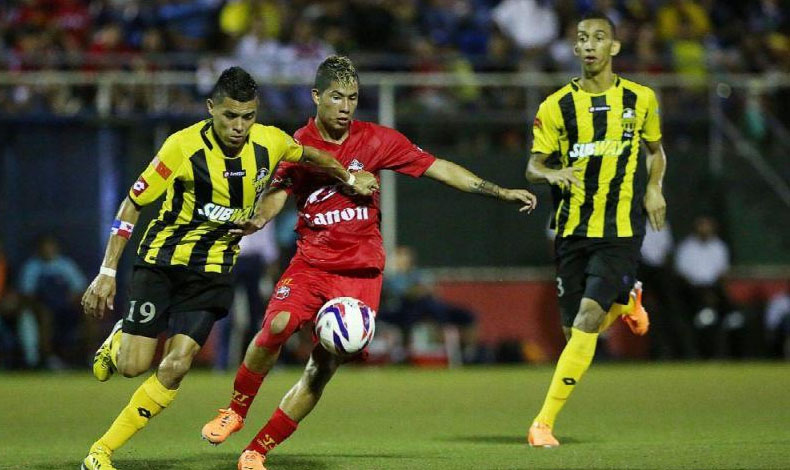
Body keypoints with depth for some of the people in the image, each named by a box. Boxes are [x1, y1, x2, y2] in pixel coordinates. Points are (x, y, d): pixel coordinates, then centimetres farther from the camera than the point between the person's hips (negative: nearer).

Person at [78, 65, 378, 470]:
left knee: (174, 367, -12)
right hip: (162, 260, -3)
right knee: (134, 365, -10)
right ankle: (119, 341, 28)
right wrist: (107, 273, -14)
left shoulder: (270, 143, -10)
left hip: (213, 271, 3)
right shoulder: (183, 147, -20)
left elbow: (309, 155, 15)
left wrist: (349, 179, 27)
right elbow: (132, 204, -12)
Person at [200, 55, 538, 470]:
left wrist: (504, 193, -4)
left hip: (360, 272, 0)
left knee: (323, 369, -6)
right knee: (278, 325, -28)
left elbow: (439, 168, 0)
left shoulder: (376, 140, -2)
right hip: (311, 262, 0)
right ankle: (236, 410, -5)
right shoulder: (299, 145, 0)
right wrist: (256, 220, -26)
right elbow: (277, 193, -2)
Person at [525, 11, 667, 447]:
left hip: (621, 231, -2)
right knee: (574, 329, 6)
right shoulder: (556, 106, 2)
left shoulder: (641, 99, 4)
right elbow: (532, 166, 3)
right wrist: (553, 175, -20)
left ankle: (545, 421, -14)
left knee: (588, 319, -18)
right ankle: (623, 302, 43)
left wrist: (653, 189, 1)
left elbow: (655, 151, 20)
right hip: (573, 229, 2)